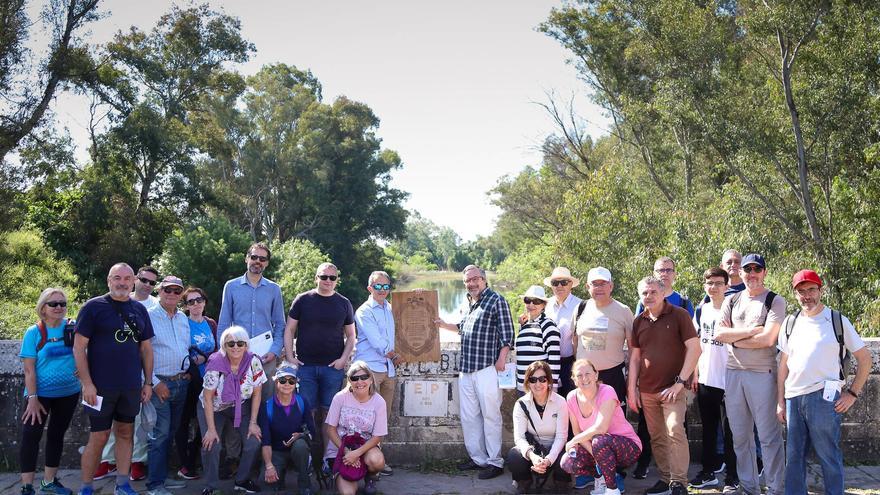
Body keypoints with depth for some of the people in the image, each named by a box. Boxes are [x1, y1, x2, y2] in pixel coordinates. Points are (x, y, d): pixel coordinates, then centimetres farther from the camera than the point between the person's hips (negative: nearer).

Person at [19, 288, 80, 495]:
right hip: (41, 393, -3)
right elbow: (29, 369, -9)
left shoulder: (73, 328, -1)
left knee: (57, 435, 12)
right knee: (31, 436, -7)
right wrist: (32, 398, -15)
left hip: (69, 393, 3)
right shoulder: (34, 332, -7)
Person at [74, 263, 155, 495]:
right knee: (99, 437, 0)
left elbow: (146, 348, 14)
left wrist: (148, 382, 9)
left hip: (132, 387, 5)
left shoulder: (139, 310, 9)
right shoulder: (93, 307, -5)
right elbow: (79, 347, -8)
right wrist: (87, 383, -13)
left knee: (126, 433, 11)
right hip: (101, 386, -5)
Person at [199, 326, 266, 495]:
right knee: (211, 446, -19)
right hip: (213, 408, -2)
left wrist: (253, 422, -9)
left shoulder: (254, 362, -18)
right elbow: (208, 397, -18)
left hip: (241, 407, 2)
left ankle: (242, 480, 12)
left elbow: (256, 394, -8)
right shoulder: (215, 363, -24)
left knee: (253, 441, -11)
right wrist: (211, 429, -19)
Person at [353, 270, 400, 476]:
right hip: (370, 368, -7)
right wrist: (395, 356, -1)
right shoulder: (364, 312, -8)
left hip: (388, 369, 7)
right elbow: (377, 342, -11)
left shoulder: (388, 308, 15)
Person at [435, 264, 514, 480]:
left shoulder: (496, 300, -5)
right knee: (469, 416, 11)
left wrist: (501, 359, -16)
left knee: (490, 415, -3)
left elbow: (507, 333, -9)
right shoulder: (469, 303, 17)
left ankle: (495, 462, 5)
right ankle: (478, 458, 22)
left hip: (487, 368, -8)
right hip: (466, 369, 8)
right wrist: (444, 325, 22)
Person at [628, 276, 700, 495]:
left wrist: (680, 381, -13)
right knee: (656, 437, 9)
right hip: (647, 390, 5)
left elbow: (694, 348, -8)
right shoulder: (639, 321, 9)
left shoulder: (679, 315, -5)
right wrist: (632, 389, 9)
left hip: (672, 387, -5)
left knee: (674, 429, -17)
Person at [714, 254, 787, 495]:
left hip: (762, 374, -5)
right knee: (740, 435, 11)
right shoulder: (731, 301, 12)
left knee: (769, 435, -2)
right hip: (733, 373, 5)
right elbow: (719, 333, -2)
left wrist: (734, 338, -4)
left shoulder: (775, 301, -1)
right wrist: (752, 331, -10)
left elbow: (767, 339, -13)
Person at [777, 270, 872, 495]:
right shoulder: (790, 323, 11)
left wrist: (853, 393, -2)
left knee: (828, 455, 1)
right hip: (793, 398, 4)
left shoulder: (838, 321, 0)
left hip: (823, 398, -4)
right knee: (794, 456, 9)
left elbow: (864, 358, 3)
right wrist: (780, 401, 11)